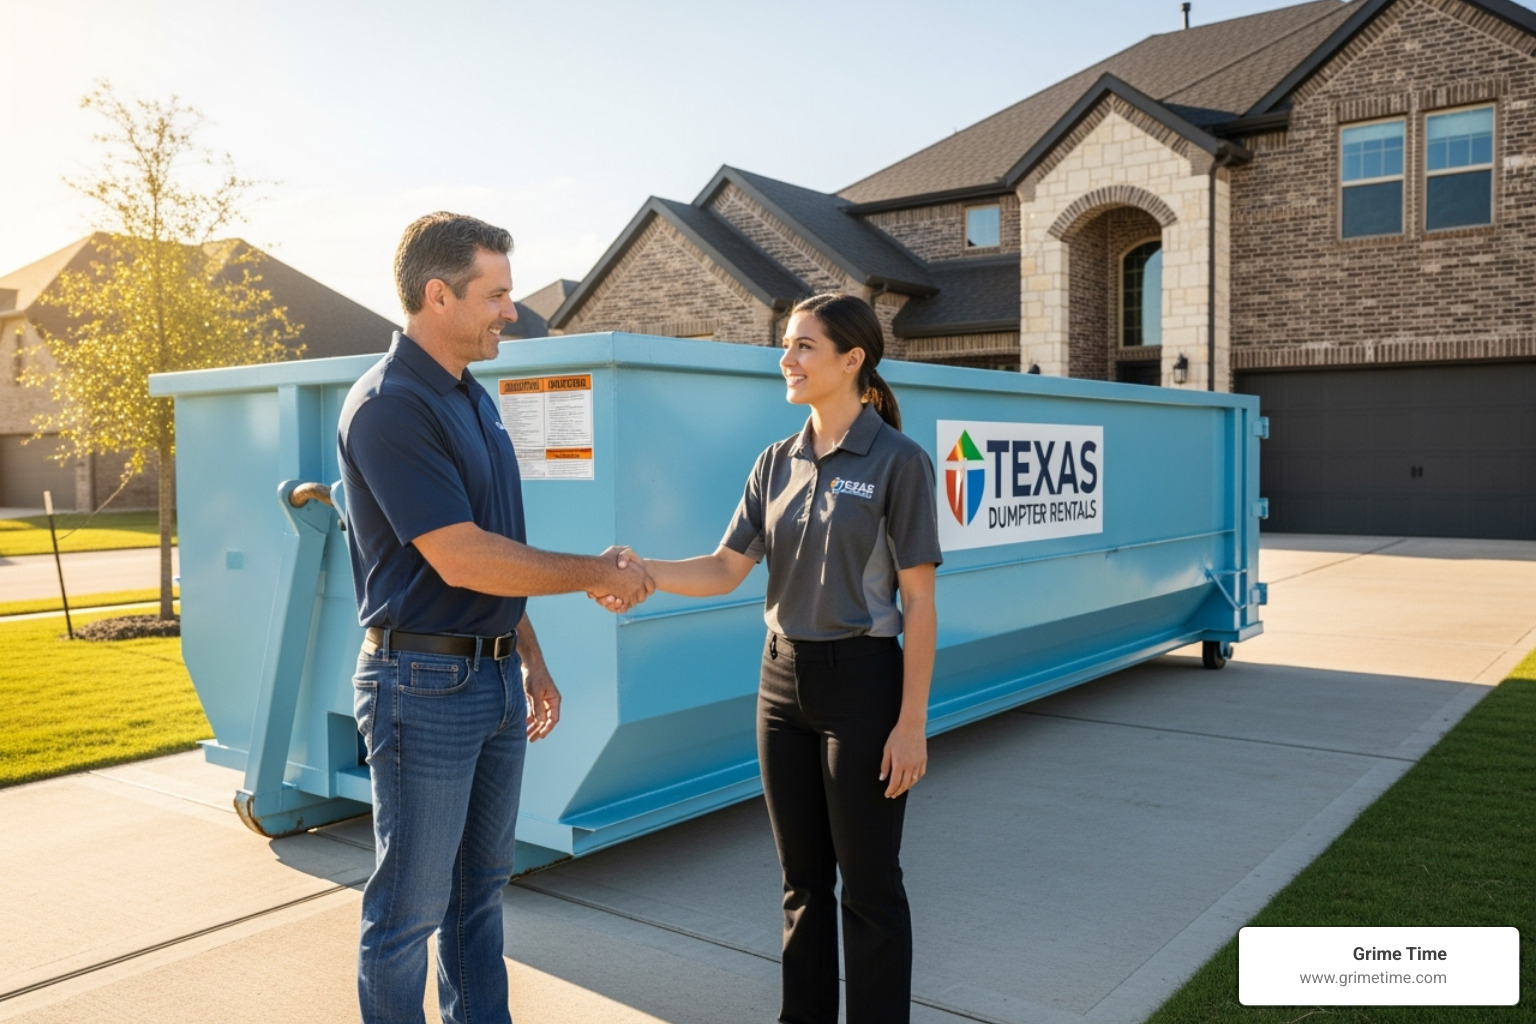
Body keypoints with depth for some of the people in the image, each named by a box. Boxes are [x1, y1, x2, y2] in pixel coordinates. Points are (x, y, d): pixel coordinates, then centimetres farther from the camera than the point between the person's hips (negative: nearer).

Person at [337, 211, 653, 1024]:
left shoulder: (473, 399, 11)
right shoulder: (388, 407, -17)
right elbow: (461, 560, -23)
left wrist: (530, 659, 18)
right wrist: (599, 574, -13)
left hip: (494, 675, 9)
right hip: (423, 683, -9)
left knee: (480, 889, 19)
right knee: (410, 904, 6)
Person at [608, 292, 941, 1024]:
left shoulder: (896, 461, -10)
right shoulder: (778, 462, 6)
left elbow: (919, 604, -11)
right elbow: (727, 570, 1)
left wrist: (911, 723, -13)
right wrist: (642, 572, -16)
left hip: (860, 681, -6)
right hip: (782, 678, 6)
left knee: (867, 881, 6)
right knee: (802, 876, 17)